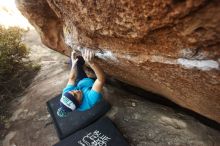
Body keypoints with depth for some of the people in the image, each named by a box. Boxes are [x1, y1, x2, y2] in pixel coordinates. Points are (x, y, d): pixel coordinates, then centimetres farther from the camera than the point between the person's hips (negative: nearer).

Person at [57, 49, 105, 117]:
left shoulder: (66, 93, -34)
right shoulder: (89, 100, -47)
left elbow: (71, 79, -16)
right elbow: (101, 79, -54)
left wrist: (73, 65, -12)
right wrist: (91, 62, -68)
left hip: (80, 82, 3)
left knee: (78, 59, 9)